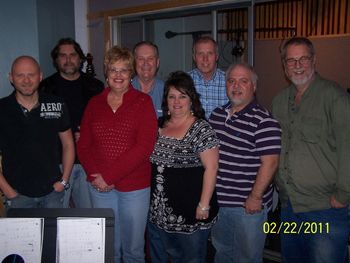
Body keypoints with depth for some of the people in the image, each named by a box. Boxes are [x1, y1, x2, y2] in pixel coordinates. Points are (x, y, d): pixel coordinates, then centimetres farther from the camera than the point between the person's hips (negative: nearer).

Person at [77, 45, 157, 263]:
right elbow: (83, 145, 6)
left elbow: (145, 146, -13)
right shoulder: (95, 103, 7)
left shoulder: (143, 102, -4)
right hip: (100, 187, 3)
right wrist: (96, 175, -11)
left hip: (135, 186, -3)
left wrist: (110, 176, -15)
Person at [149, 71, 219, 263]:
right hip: (161, 212, 6)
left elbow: (211, 167, -16)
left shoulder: (201, 129, -13)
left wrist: (204, 204, -18)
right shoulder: (160, 125, 6)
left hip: (190, 212, -6)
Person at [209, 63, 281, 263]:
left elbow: (270, 162, -19)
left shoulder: (263, 121, -15)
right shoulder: (217, 114, 7)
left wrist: (256, 197, -19)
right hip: (217, 201, 6)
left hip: (248, 205, -6)